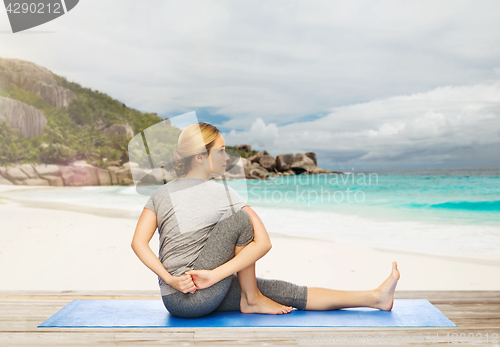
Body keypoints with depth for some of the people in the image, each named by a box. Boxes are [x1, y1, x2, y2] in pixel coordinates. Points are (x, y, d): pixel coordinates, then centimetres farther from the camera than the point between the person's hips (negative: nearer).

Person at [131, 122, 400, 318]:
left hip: (173, 298, 7)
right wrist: (216, 275, -19)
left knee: (288, 293, 3)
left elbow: (138, 243, -1)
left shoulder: (160, 194, 8)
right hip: (198, 299, -7)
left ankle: (374, 297, 9)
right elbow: (263, 243, -16)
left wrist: (170, 279, -7)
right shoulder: (222, 193, -9)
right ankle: (251, 300, 8)